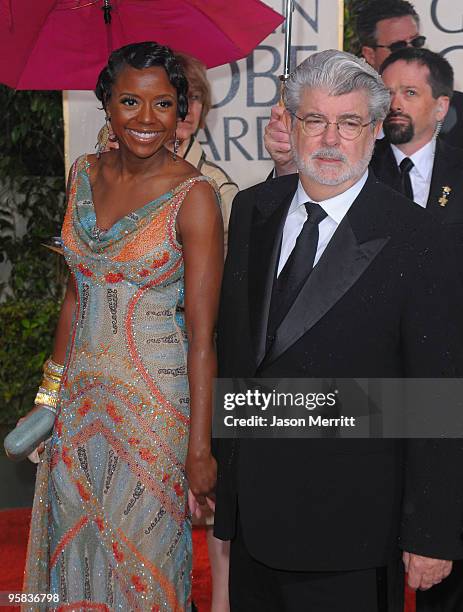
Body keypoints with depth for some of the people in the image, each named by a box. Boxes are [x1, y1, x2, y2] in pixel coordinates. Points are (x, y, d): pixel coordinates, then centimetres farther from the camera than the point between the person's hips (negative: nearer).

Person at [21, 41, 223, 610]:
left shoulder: (193, 196, -14)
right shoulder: (85, 174, 2)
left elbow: (201, 334, -14)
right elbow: (75, 292, 10)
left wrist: (199, 447, -15)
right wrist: (54, 389, 8)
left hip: (156, 402, -5)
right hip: (80, 395, 5)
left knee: (141, 561, 9)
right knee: (74, 550, 17)